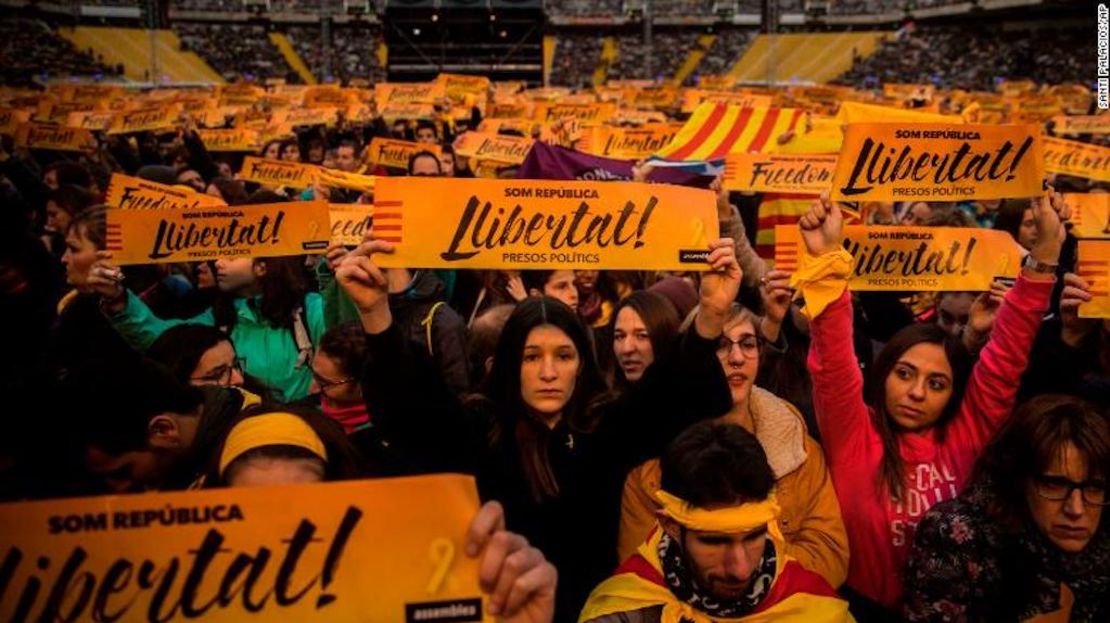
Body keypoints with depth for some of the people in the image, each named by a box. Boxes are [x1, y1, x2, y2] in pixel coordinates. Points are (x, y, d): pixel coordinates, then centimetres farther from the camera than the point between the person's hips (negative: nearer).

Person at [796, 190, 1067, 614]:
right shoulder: (854, 435, -6)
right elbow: (833, 362, -19)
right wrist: (825, 262, -30)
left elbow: (1008, 351, -5)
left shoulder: (964, 434, 0)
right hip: (867, 606, -2)